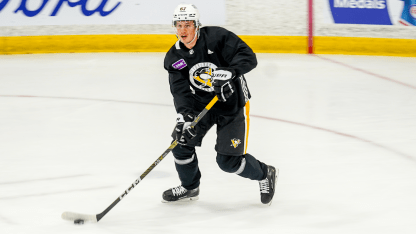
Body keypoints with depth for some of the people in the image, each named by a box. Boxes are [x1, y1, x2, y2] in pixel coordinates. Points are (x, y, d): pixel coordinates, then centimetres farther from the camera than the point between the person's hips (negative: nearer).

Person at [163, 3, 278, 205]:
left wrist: (229, 72, -43)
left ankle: (265, 175, 22)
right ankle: (189, 187, 21)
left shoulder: (217, 37, -21)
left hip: (232, 103, -5)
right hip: (200, 104, 5)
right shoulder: (174, 58, -8)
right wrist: (184, 115, -34)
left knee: (228, 161, -7)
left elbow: (248, 57, -25)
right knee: (181, 141, -6)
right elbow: (181, 91, -17)